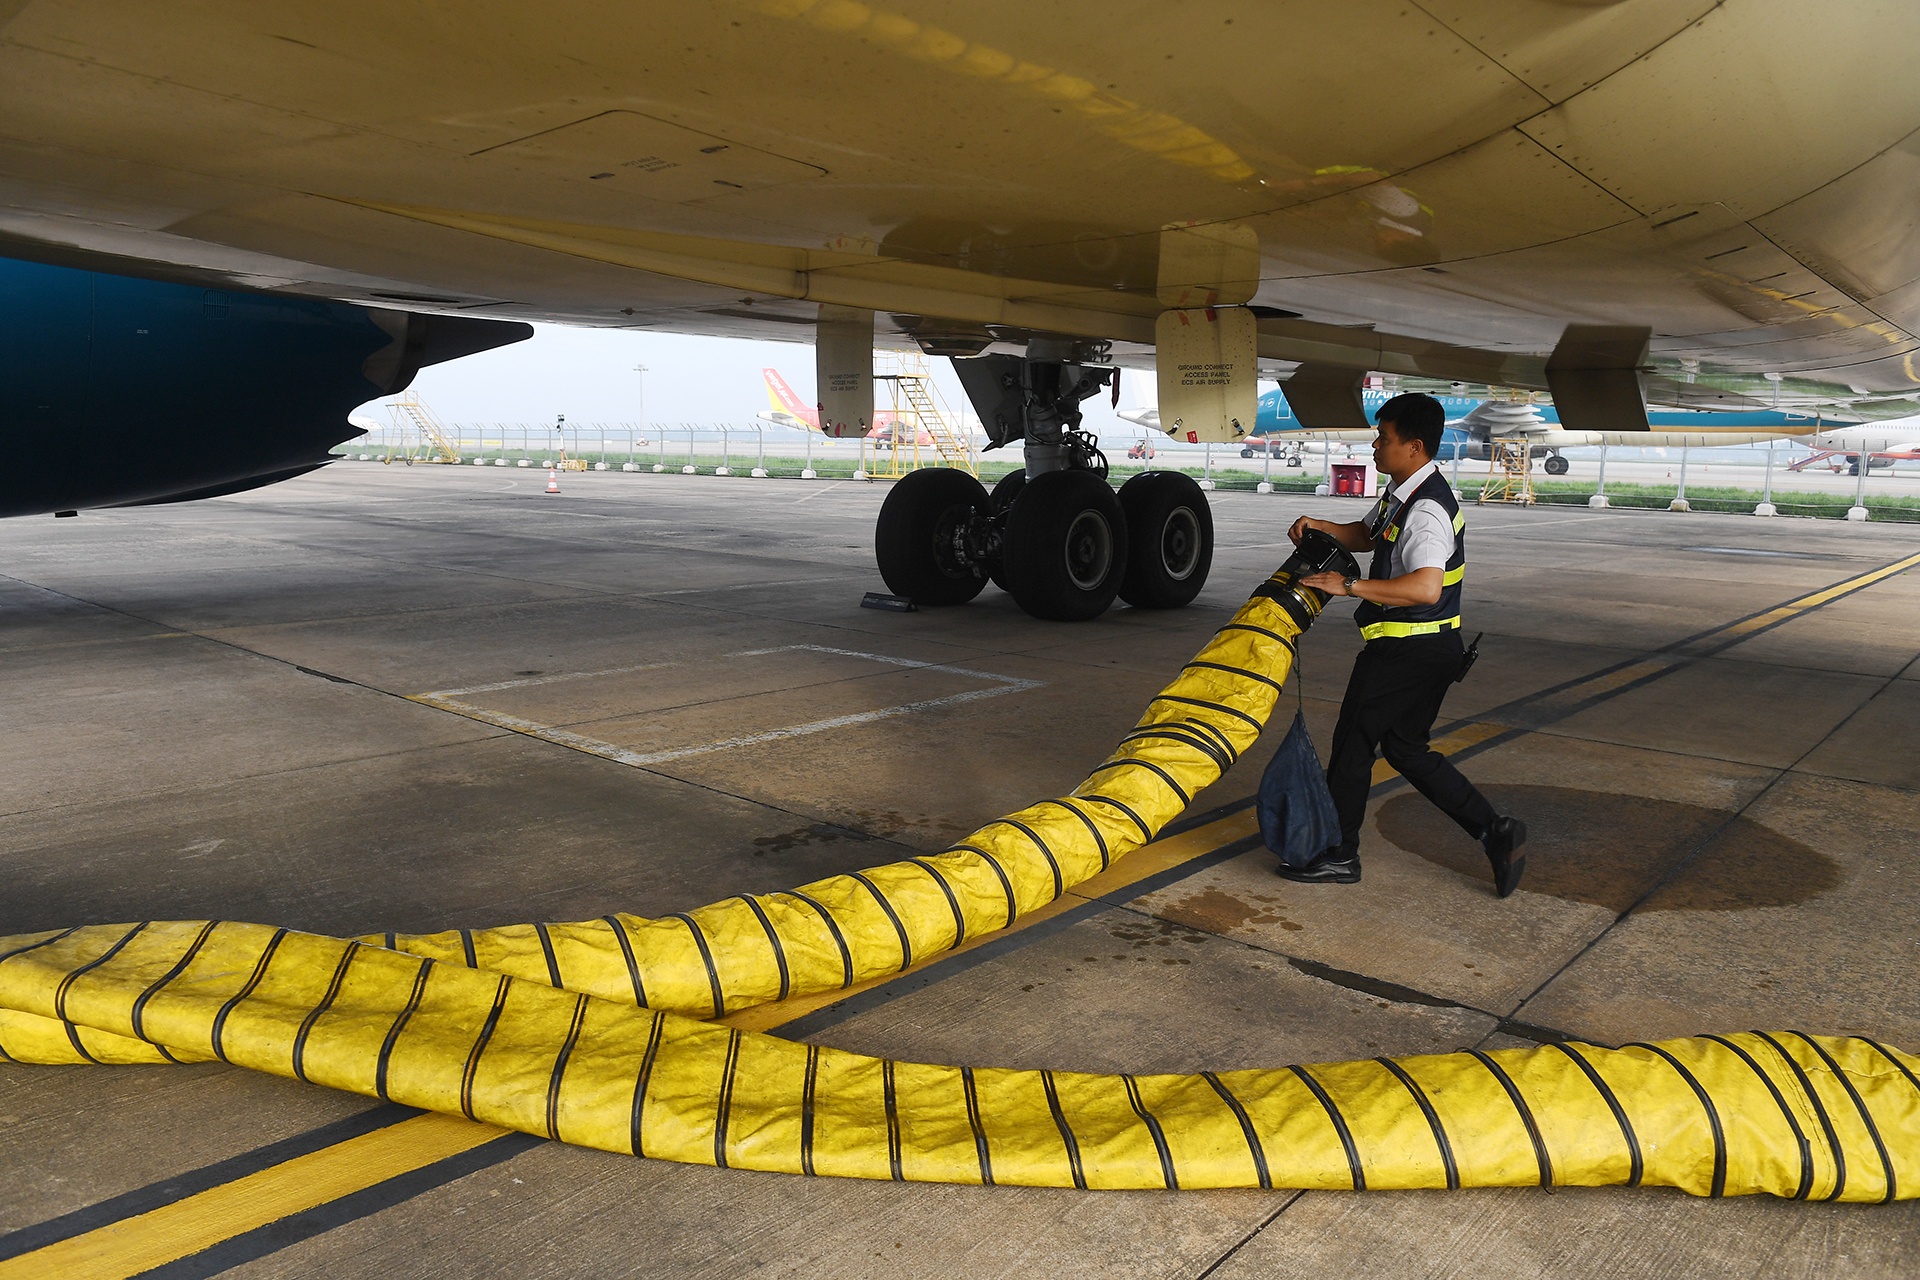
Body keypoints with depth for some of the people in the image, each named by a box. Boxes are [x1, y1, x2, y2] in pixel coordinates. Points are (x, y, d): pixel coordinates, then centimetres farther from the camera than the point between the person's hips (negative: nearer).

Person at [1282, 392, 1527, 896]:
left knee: (1353, 741, 3)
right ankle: (1493, 831, 14)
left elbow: (1425, 588, -36)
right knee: (1406, 748, 16)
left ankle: (1337, 855, 16)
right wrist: (1321, 527, 6)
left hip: (1408, 652, -10)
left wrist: (1349, 586, -34)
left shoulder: (1426, 510, -23)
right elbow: (1367, 536, 25)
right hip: (1428, 648, 10)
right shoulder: (1402, 493, 9)